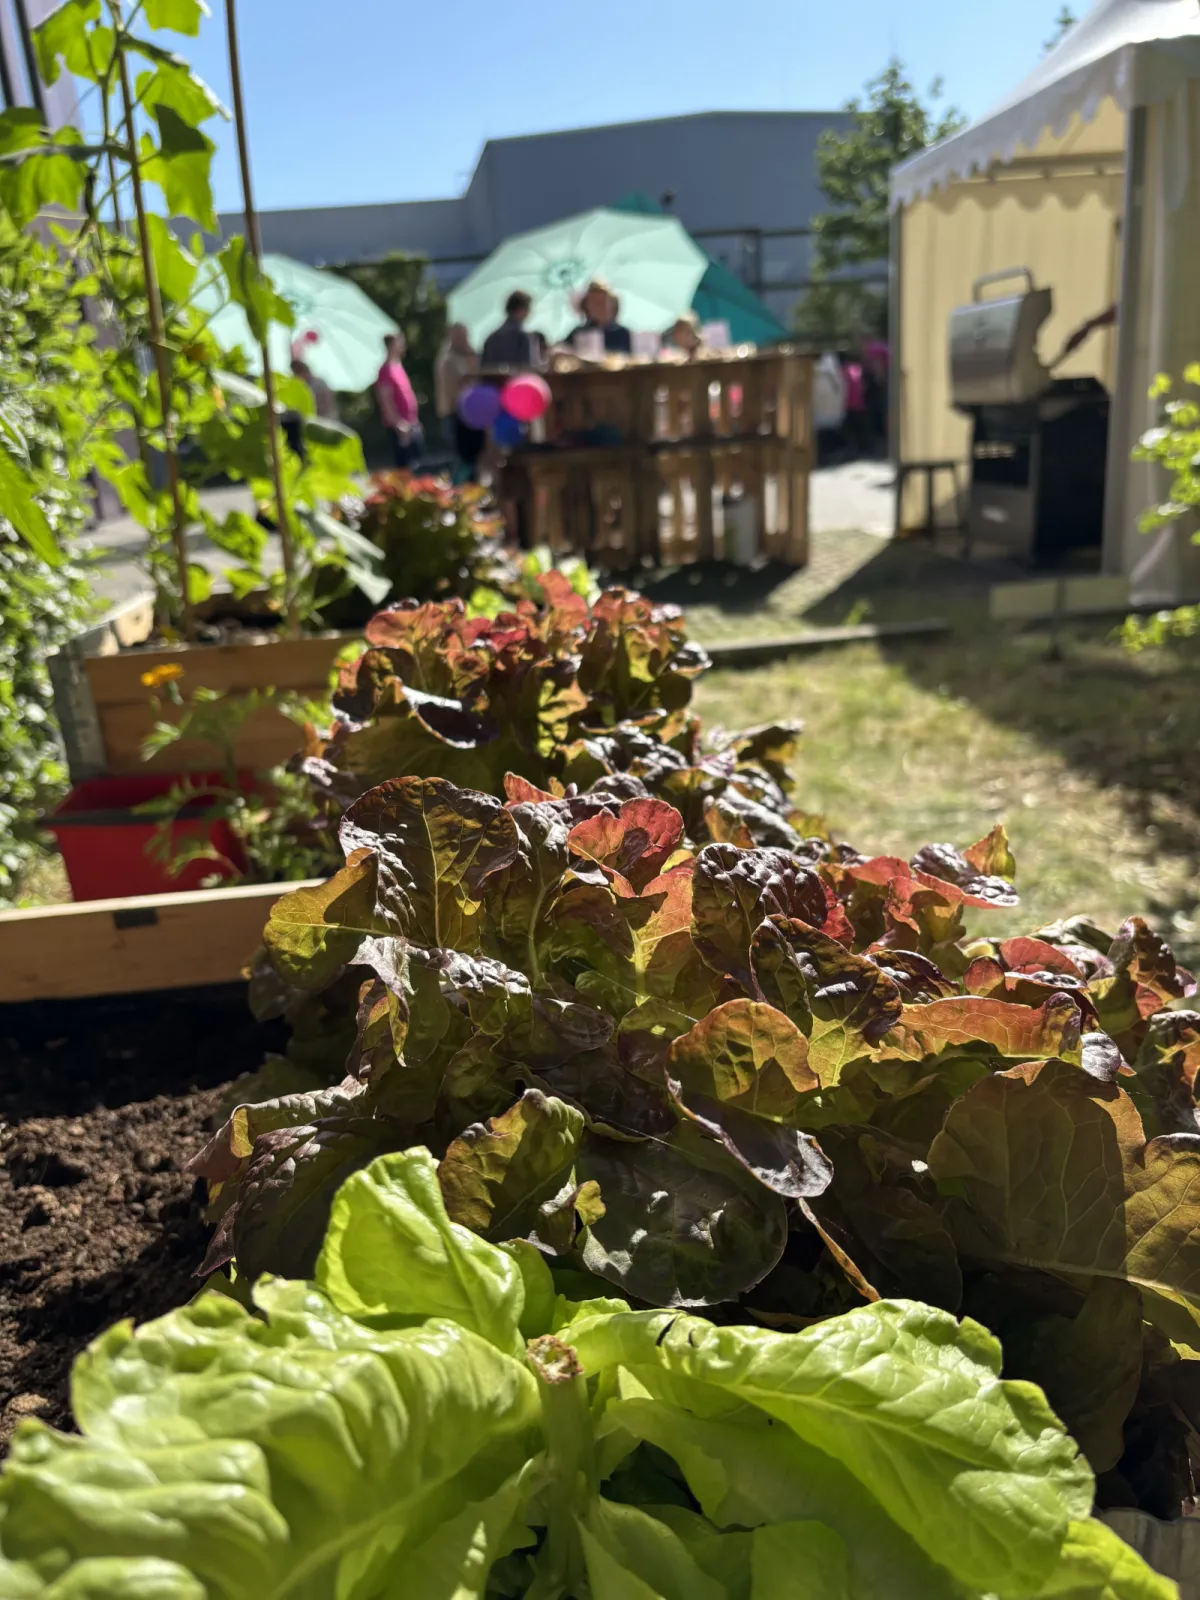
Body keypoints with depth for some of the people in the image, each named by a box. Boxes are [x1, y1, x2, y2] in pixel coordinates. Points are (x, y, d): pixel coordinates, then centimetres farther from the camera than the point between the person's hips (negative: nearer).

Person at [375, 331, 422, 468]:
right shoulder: (387, 371, -17)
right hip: (401, 427, -10)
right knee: (404, 465, -4)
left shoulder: (398, 366, 12)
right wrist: (400, 426, -22)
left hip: (412, 424, 10)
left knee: (416, 458, 16)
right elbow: (386, 403, -21)